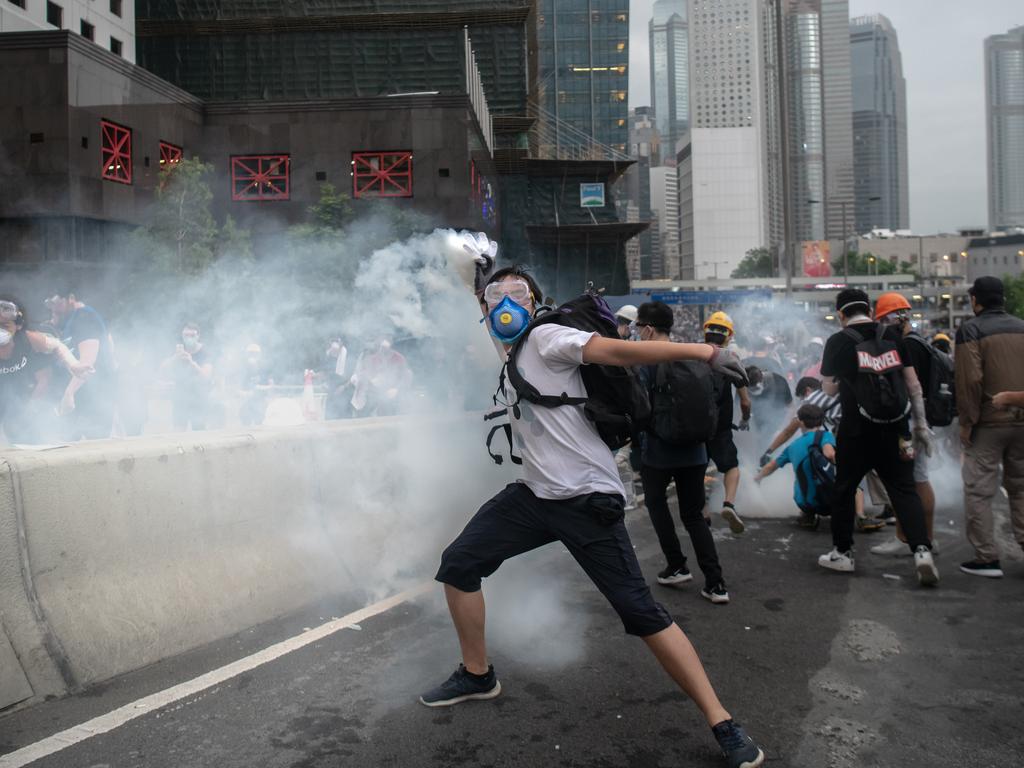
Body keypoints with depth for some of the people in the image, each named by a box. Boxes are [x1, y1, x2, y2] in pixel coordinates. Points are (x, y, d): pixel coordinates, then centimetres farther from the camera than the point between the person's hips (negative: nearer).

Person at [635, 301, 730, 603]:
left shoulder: (645, 362, -14)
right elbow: (710, 402, 12)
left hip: (658, 451, -5)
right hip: (694, 450, 5)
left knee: (656, 502, 19)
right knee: (694, 516, 12)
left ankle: (677, 566, 17)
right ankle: (715, 583, 4)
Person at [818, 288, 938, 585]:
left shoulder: (838, 341, -4)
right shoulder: (893, 336, 5)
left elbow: (829, 389, 4)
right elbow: (913, 384, 7)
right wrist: (921, 424, 13)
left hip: (857, 430, -2)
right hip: (895, 429, 3)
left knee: (844, 489, 12)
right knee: (904, 490, 7)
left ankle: (842, 553, 20)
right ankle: (922, 550, -8)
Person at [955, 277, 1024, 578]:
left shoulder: (971, 329, -7)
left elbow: (970, 380, -15)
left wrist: (967, 421, -8)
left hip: (989, 422, -6)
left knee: (978, 490, 1)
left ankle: (987, 558, 2)